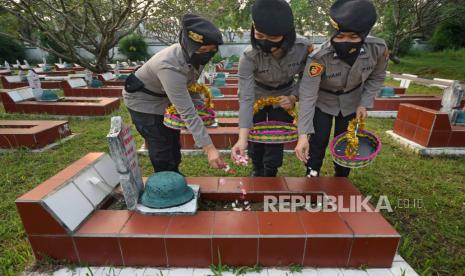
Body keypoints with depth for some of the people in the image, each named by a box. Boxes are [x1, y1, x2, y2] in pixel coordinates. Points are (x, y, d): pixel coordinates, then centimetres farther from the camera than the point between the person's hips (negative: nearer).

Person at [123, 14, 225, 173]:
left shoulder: (194, 56, -18)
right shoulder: (169, 67, -41)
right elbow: (187, 112, -42)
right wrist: (209, 148, -43)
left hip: (165, 99, 7)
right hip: (144, 101, -7)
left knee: (174, 144, 17)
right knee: (162, 152, -3)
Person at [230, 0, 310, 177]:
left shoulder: (302, 48, -26)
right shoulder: (249, 57, -32)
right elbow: (246, 98, -36)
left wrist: (293, 98, -24)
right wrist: (242, 139, -44)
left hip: (284, 98, 1)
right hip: (257, 97, -1)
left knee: (276, 142, 2)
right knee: (255, 140, 9)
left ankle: (269, 179, 30)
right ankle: (257, 172, 41)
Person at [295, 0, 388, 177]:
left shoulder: (378, 49, -25)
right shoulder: (319, 57, -36)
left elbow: (376, 77, -3)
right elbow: (307, 96, -36)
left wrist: (364, 104, -11)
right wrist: (303, 135, -41)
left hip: (351, 102, 3)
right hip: (323, 101, -2)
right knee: (318, 142, -3)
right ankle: (312, 179, 23)